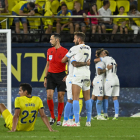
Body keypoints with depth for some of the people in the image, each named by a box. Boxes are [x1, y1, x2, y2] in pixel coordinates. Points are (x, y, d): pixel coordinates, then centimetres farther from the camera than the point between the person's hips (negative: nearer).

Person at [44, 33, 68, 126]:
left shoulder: (65, 51, -3)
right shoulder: (49, 51, 10)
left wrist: (67, 75, -16)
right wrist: (46, 77, 14)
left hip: (61, 76, -3)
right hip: (51, 75, 3)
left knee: (61, 98, -1)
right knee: (49, 96, -10)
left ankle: (59, 120, 7)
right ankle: (52, 117, 6)